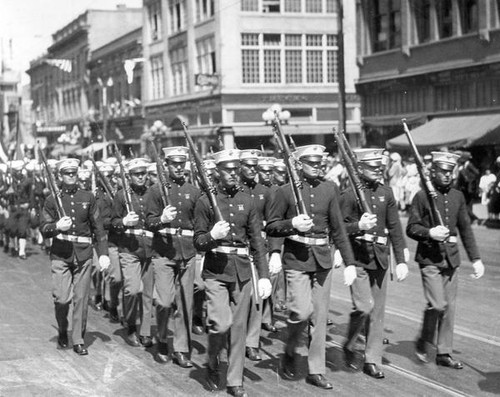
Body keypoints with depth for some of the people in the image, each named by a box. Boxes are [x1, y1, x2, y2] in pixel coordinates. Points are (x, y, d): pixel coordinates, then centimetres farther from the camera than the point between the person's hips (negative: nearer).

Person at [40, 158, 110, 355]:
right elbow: (43, 228, 2)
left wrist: (103, 253, 0)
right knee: (62, 298, -9)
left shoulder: (88, 198, 8)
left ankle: (79, 340, 13)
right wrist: (57, 226, -19)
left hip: (83, 254, 1)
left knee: (81, 299, 1)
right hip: (60, 254, -1)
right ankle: (62, 331, 19)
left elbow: (98, 227, 8)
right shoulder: (52, 199, 5)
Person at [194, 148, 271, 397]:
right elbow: (198, 243, -2)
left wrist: (264, 275, 0)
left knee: (239, 327, 6)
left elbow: (257, 242, 7)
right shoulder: (205, 201, -2)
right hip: (216, 271, -3)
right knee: (221, 323, -15)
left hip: (242, 271, 3)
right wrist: (212, 236, -24)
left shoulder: (247, 202, 8)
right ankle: (212, 363, 13)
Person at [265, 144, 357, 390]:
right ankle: (290, 352, 14)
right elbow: (270, 227, 1)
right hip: (296, 259, -4)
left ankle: (316, 371, 14)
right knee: (302, 311, -14)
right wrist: (293, 224, -18)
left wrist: (349, 262, 5)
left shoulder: (329, 190, 8)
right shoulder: (285, 191, -2)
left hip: (323, 260, 4)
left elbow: (338, 228, 10)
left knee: (319, 316, 5)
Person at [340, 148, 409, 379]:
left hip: (380, 259, 5)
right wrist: (358, 226, -26)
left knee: (378, 311, 8)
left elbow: (395, 228, 9)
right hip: (358, 259, -5)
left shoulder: (386, 193, 8)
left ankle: (372, 361, 17)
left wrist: (401, 260, 5)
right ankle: (349, 347, 10)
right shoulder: (349, 195, -8)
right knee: (364, 306, -15)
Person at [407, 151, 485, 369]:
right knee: (437, 304, -12)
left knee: (450, 306, 7)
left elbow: (466, 229, 12)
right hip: (430, 259, -5)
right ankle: (423, 343, 11)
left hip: (451, 259, 5)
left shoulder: (458, 196, 10)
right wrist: (429, 232, -23)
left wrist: (476, 258, 7)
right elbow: (411, 228, -5)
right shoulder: (422, 196, -5)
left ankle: (444, 353, 17)